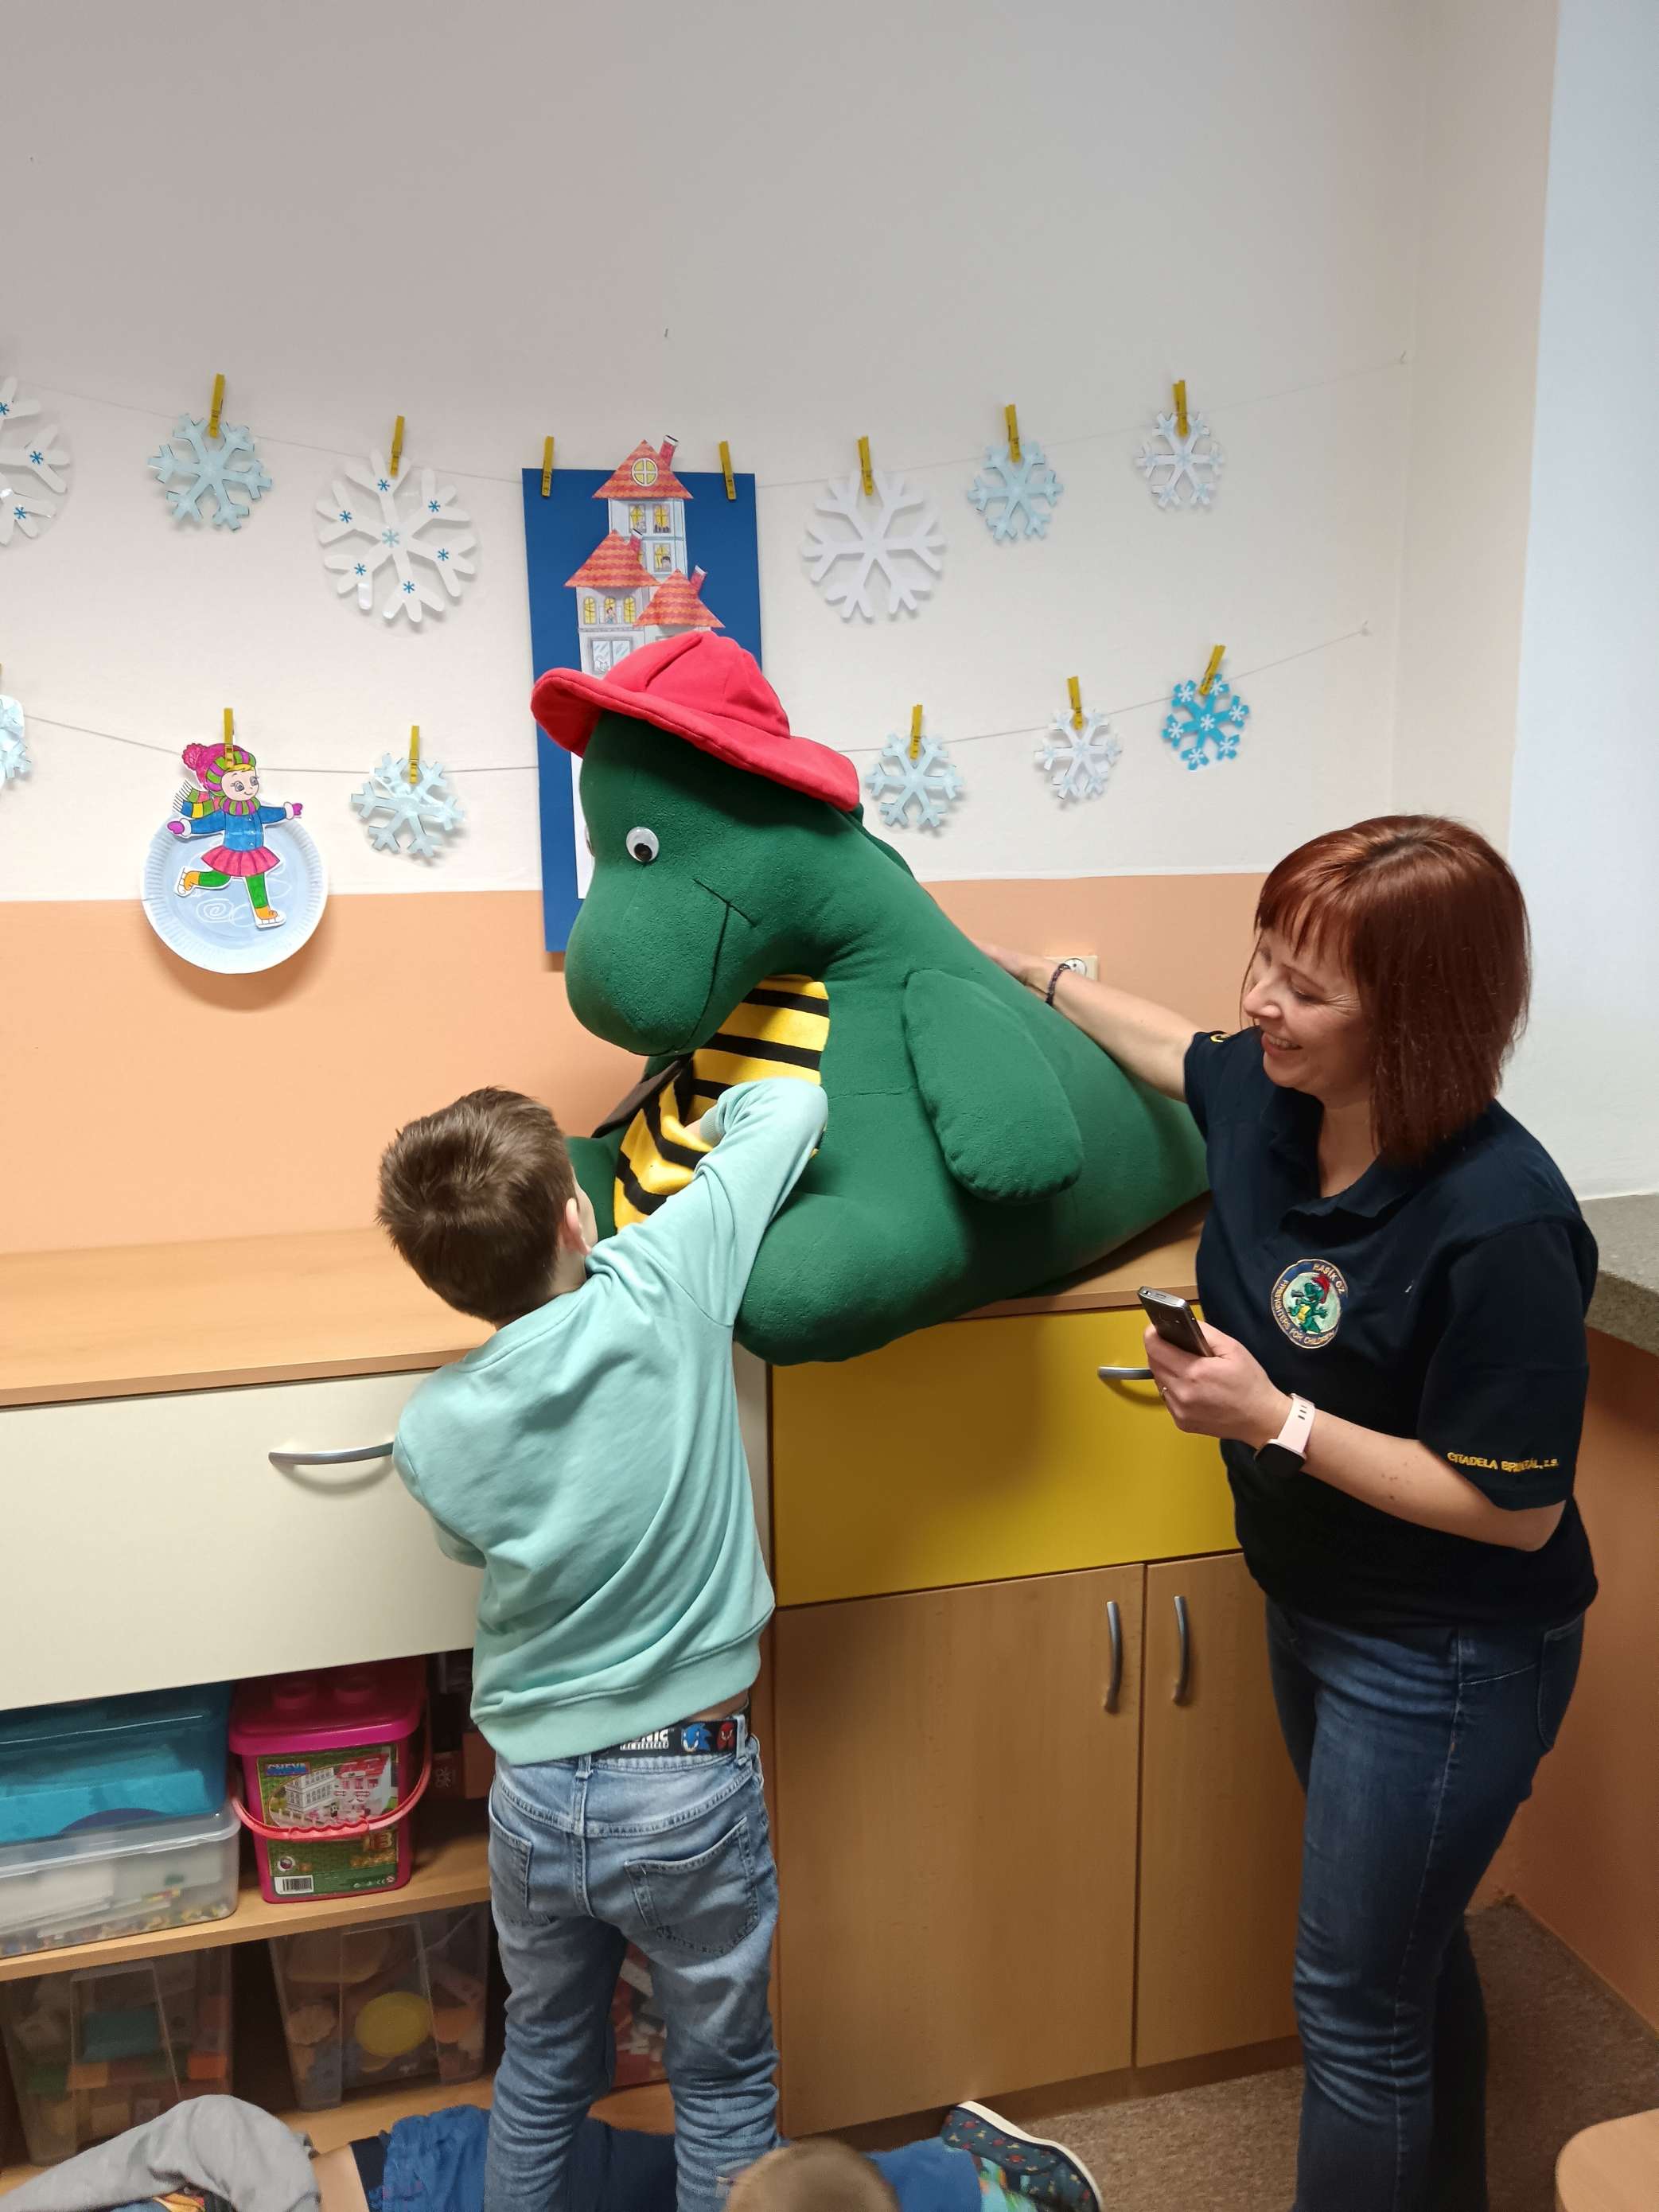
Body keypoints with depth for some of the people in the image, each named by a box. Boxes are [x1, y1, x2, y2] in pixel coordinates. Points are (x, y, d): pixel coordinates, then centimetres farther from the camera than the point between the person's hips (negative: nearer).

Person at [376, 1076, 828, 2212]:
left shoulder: (431, 1431, -12)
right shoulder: (659, 1290, -21)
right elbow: (792, 1105, -10)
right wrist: (703, 1122, 11)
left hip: (534, 1801, 3)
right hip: (690, 1789, -2)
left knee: (543, 2069, 27)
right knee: (723, 2083, 21)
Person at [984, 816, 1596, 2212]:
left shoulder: (1499, 1225, -32)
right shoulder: (1270, 1097, -10)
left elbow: (1515, 1510, -25)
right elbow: (1178, 1049, 14)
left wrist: (1277, 1421, -29)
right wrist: (1033, 977, 23)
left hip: (1446, 1660, -8)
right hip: (1316, 1608, 8)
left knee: (1358, 2000, 6)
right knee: (1408, 1941, 28)